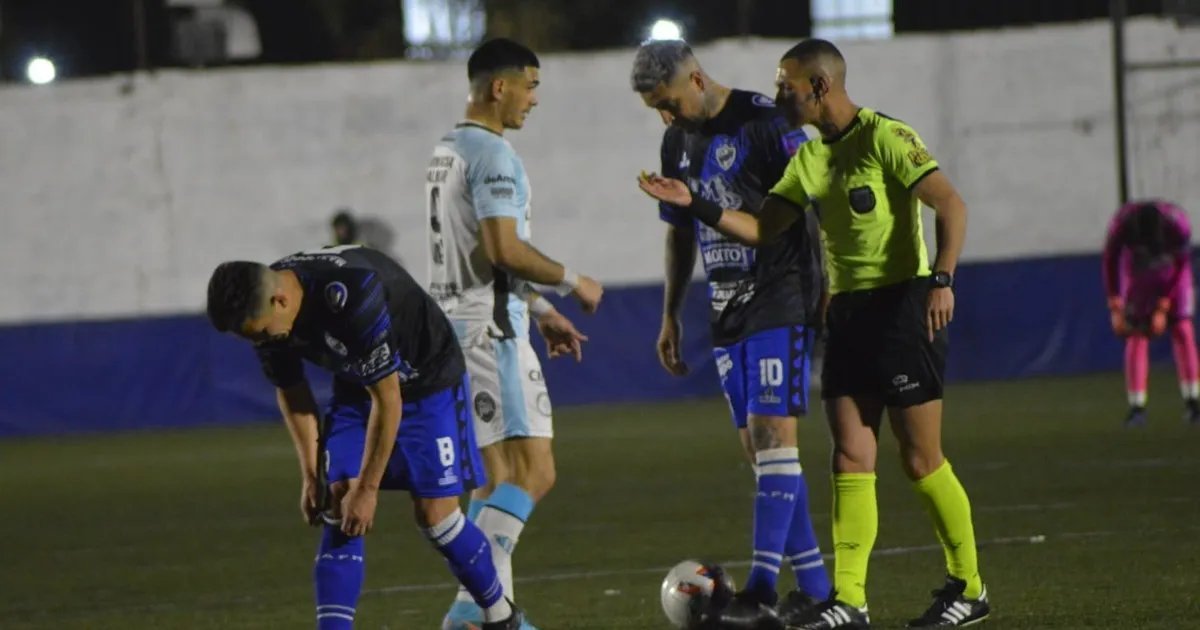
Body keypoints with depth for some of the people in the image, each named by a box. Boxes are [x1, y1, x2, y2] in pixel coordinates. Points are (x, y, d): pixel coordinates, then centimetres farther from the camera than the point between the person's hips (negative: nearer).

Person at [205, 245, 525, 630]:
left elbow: (387, 398, -30)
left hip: (426, 383, -6)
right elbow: (291, 392, 4)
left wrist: (368, 489, -23)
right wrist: (310, 475, -1)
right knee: (337, 509, -10)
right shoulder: (264, 310, -16)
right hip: (355, 389, 6)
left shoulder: (350, 297, -38)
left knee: (434, 513, -8)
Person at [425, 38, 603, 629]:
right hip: (490, 330, -10)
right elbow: (505, 250, -22)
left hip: (454, 322, 10)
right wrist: (572, 281, -8)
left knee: (500, 477, 12)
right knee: (534, 472, -12)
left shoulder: (446, 152, 18)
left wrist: (540, 310, 26)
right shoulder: (492, 154, -14)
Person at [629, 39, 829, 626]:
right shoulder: (678, 142, 11)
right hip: (726, 311, 8)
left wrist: (831, 292, -13)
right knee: (755, 445, 6)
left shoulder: (764, 122, -12)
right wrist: (670, 315, 21)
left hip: (780, 303, -8)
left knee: (773, 431, -14)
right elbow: (680, 234, 22)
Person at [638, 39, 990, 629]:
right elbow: (761, 229, 17)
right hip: (846, 309, 8)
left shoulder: (885, 137, -12)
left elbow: (951, 205, -18)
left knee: (920, 460, -3)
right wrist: (695, 205, 6)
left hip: (901, 304, -8)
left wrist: (941, 278, -29)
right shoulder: (810, 157, 13)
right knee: (851, 459, 1)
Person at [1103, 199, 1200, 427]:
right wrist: (1116, 309, -19)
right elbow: (1111, 264, -18)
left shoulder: (1178, 224, -33)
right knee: (1136, 336, -9)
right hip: (1138, 277, 0)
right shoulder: (1121, 224, -32)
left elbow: (1180, 267, -19)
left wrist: (1163, 309, -19)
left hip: (1172, 277, 0)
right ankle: (1137, 407, -9)